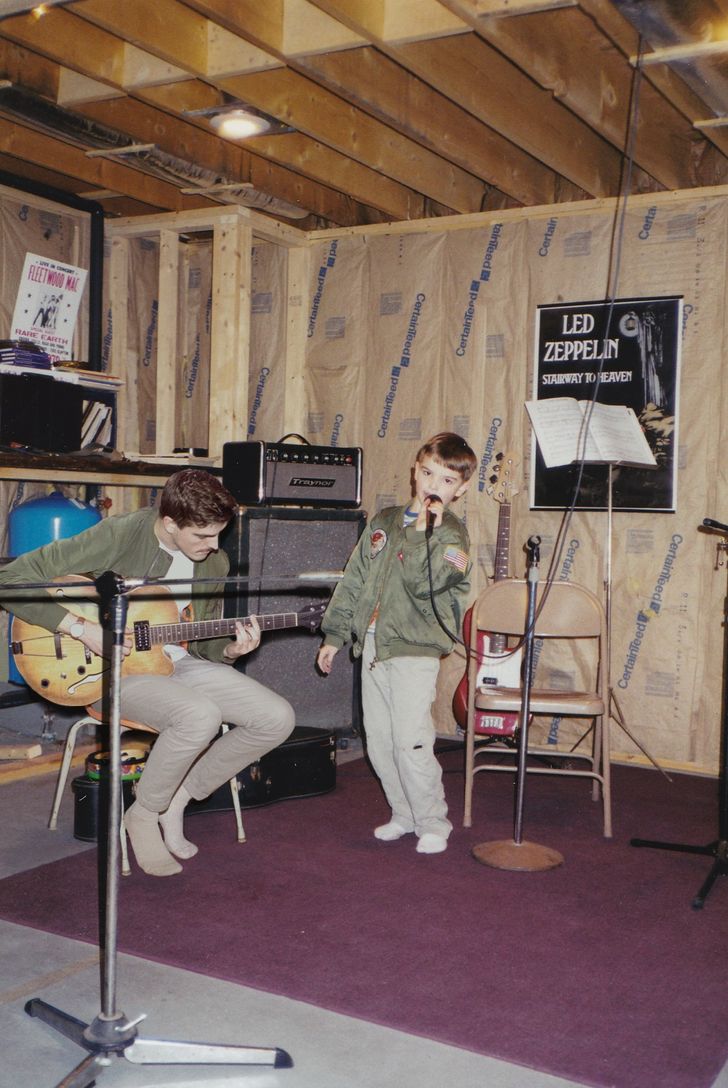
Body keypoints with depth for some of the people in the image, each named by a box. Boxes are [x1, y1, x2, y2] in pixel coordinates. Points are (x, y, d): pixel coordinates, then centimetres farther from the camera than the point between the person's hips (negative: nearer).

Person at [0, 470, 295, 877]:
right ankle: (144, 814, -7)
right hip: (115, 669, -6)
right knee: (200, 715, -35)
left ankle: (178, 797, 5)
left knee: (278, 718, -10)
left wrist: (230, 650, -11)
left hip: (178, 661, 6)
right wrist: (83, 629, -26)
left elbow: (204, 643, 13)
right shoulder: (117, 536, -19)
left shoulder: (215, 563, 1)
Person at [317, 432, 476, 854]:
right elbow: (354, 581, 17)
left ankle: (433, 823, 6)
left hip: (414, 650, -6)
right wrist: (335, 635, 17)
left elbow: (423, 584, -22)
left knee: (411, 740, -11)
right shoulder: (383, 522, 12)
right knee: (378, 741, 10)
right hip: (373, 648, 6)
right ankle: (404, 814, 26)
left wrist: (423, 531, -24)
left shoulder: (452, 534, -6)